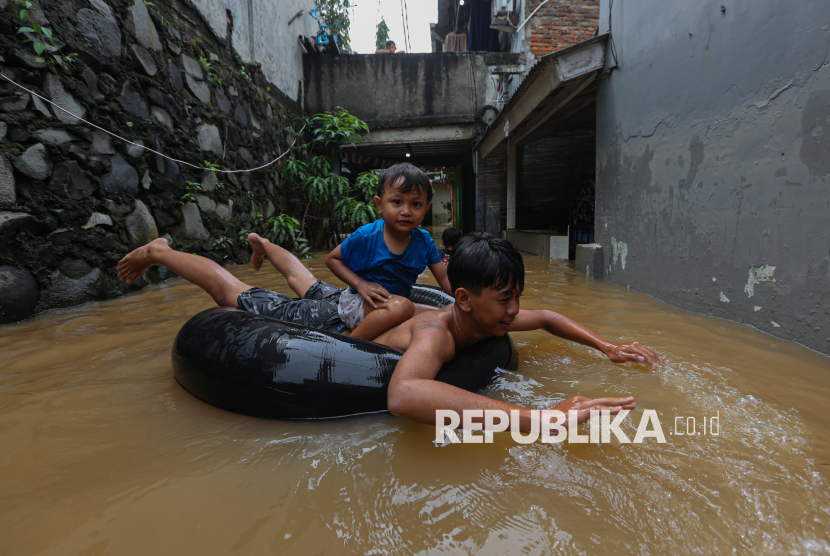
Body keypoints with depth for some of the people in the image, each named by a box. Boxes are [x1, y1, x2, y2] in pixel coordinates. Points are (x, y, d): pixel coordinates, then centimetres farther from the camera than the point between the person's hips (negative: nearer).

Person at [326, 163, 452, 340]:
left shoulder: (424, 241, -5)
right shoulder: (366, 236, -16)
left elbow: (445, 279, -2)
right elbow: (332, 259, -5)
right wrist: (361, 284, -20)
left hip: (395, 304, 6)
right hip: (356, 304, -6)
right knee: (403, 306, -32)